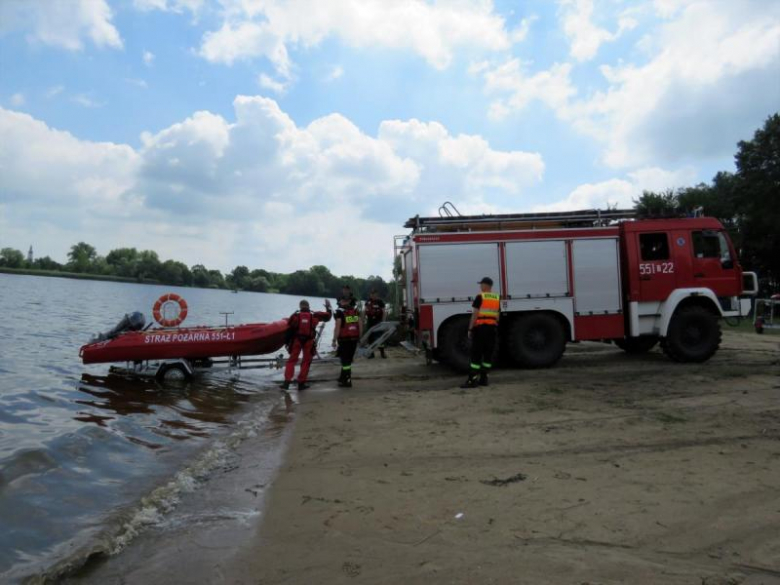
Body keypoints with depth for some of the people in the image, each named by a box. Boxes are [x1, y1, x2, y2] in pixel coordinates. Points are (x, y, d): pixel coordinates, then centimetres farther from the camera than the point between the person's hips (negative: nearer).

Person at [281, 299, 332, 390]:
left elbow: (289, 330, 1)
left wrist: (287, 342, 8)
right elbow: (327, 316, 14)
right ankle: (301, 383, 10)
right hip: (309, 341, 0)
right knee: (306, 362, 10)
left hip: (296, 340, 0)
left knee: (292, 361, 8)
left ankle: (287, 381, -2)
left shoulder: (295, 316, 3)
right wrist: (328, 307, 32)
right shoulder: (314, 315, 5)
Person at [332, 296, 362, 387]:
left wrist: (334, 340, -9)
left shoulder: (340, 312, -9)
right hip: (354, 339, 6)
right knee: (348, 359, 18)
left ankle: (347, 381, 2)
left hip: (344, 339, -6)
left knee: (345, 360, 1)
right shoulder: (355, 311, 7)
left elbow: (337, 327, -14)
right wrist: (359, 337, 15)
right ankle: (343, 378, 32)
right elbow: (360, 325, 6)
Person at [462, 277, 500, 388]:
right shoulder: (497, 298, 12)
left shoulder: (480, 297, -7)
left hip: (480, 327, -6)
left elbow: (475, 314, -11)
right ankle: (483, 378, 13)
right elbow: (497, 315, 14)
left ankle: (472, 379, -6)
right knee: (488, 354, 10)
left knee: (476, 354, -4)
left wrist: (470, 329, -8)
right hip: (492, 327, 6)